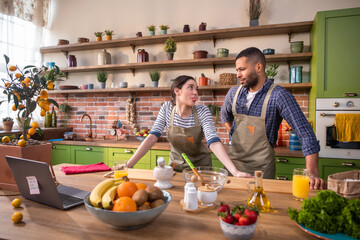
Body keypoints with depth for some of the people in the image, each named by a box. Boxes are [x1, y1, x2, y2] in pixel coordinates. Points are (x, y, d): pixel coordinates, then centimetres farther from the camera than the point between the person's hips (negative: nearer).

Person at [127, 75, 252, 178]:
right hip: (175, 165, 2)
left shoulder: (202, 111, -19)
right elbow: (152, 137, -18)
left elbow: (214, 142, -29)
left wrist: (235, 172, -41)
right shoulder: (167, 108, -14)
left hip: (200, 165, -1)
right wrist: (128, 165, -27)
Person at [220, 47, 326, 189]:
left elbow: (305, 133, -18)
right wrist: (234, 135, 9)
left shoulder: (279, 96, -15)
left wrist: (313, 174, -25)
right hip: (234, 163, 5)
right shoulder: (234, 93, 1)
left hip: (262, 167, -4)